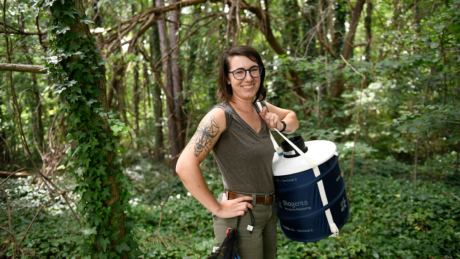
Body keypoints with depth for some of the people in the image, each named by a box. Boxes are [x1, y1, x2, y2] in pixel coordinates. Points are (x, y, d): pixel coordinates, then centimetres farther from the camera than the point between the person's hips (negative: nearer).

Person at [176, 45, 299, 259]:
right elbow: (185, 166, -27)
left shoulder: (261, 108, 5)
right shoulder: (221, 115, -18)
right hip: (240, 215, -7)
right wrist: (218, 209, -19)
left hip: (267, 212, 8)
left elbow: (292, 118, 24)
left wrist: (280, 125, 1)